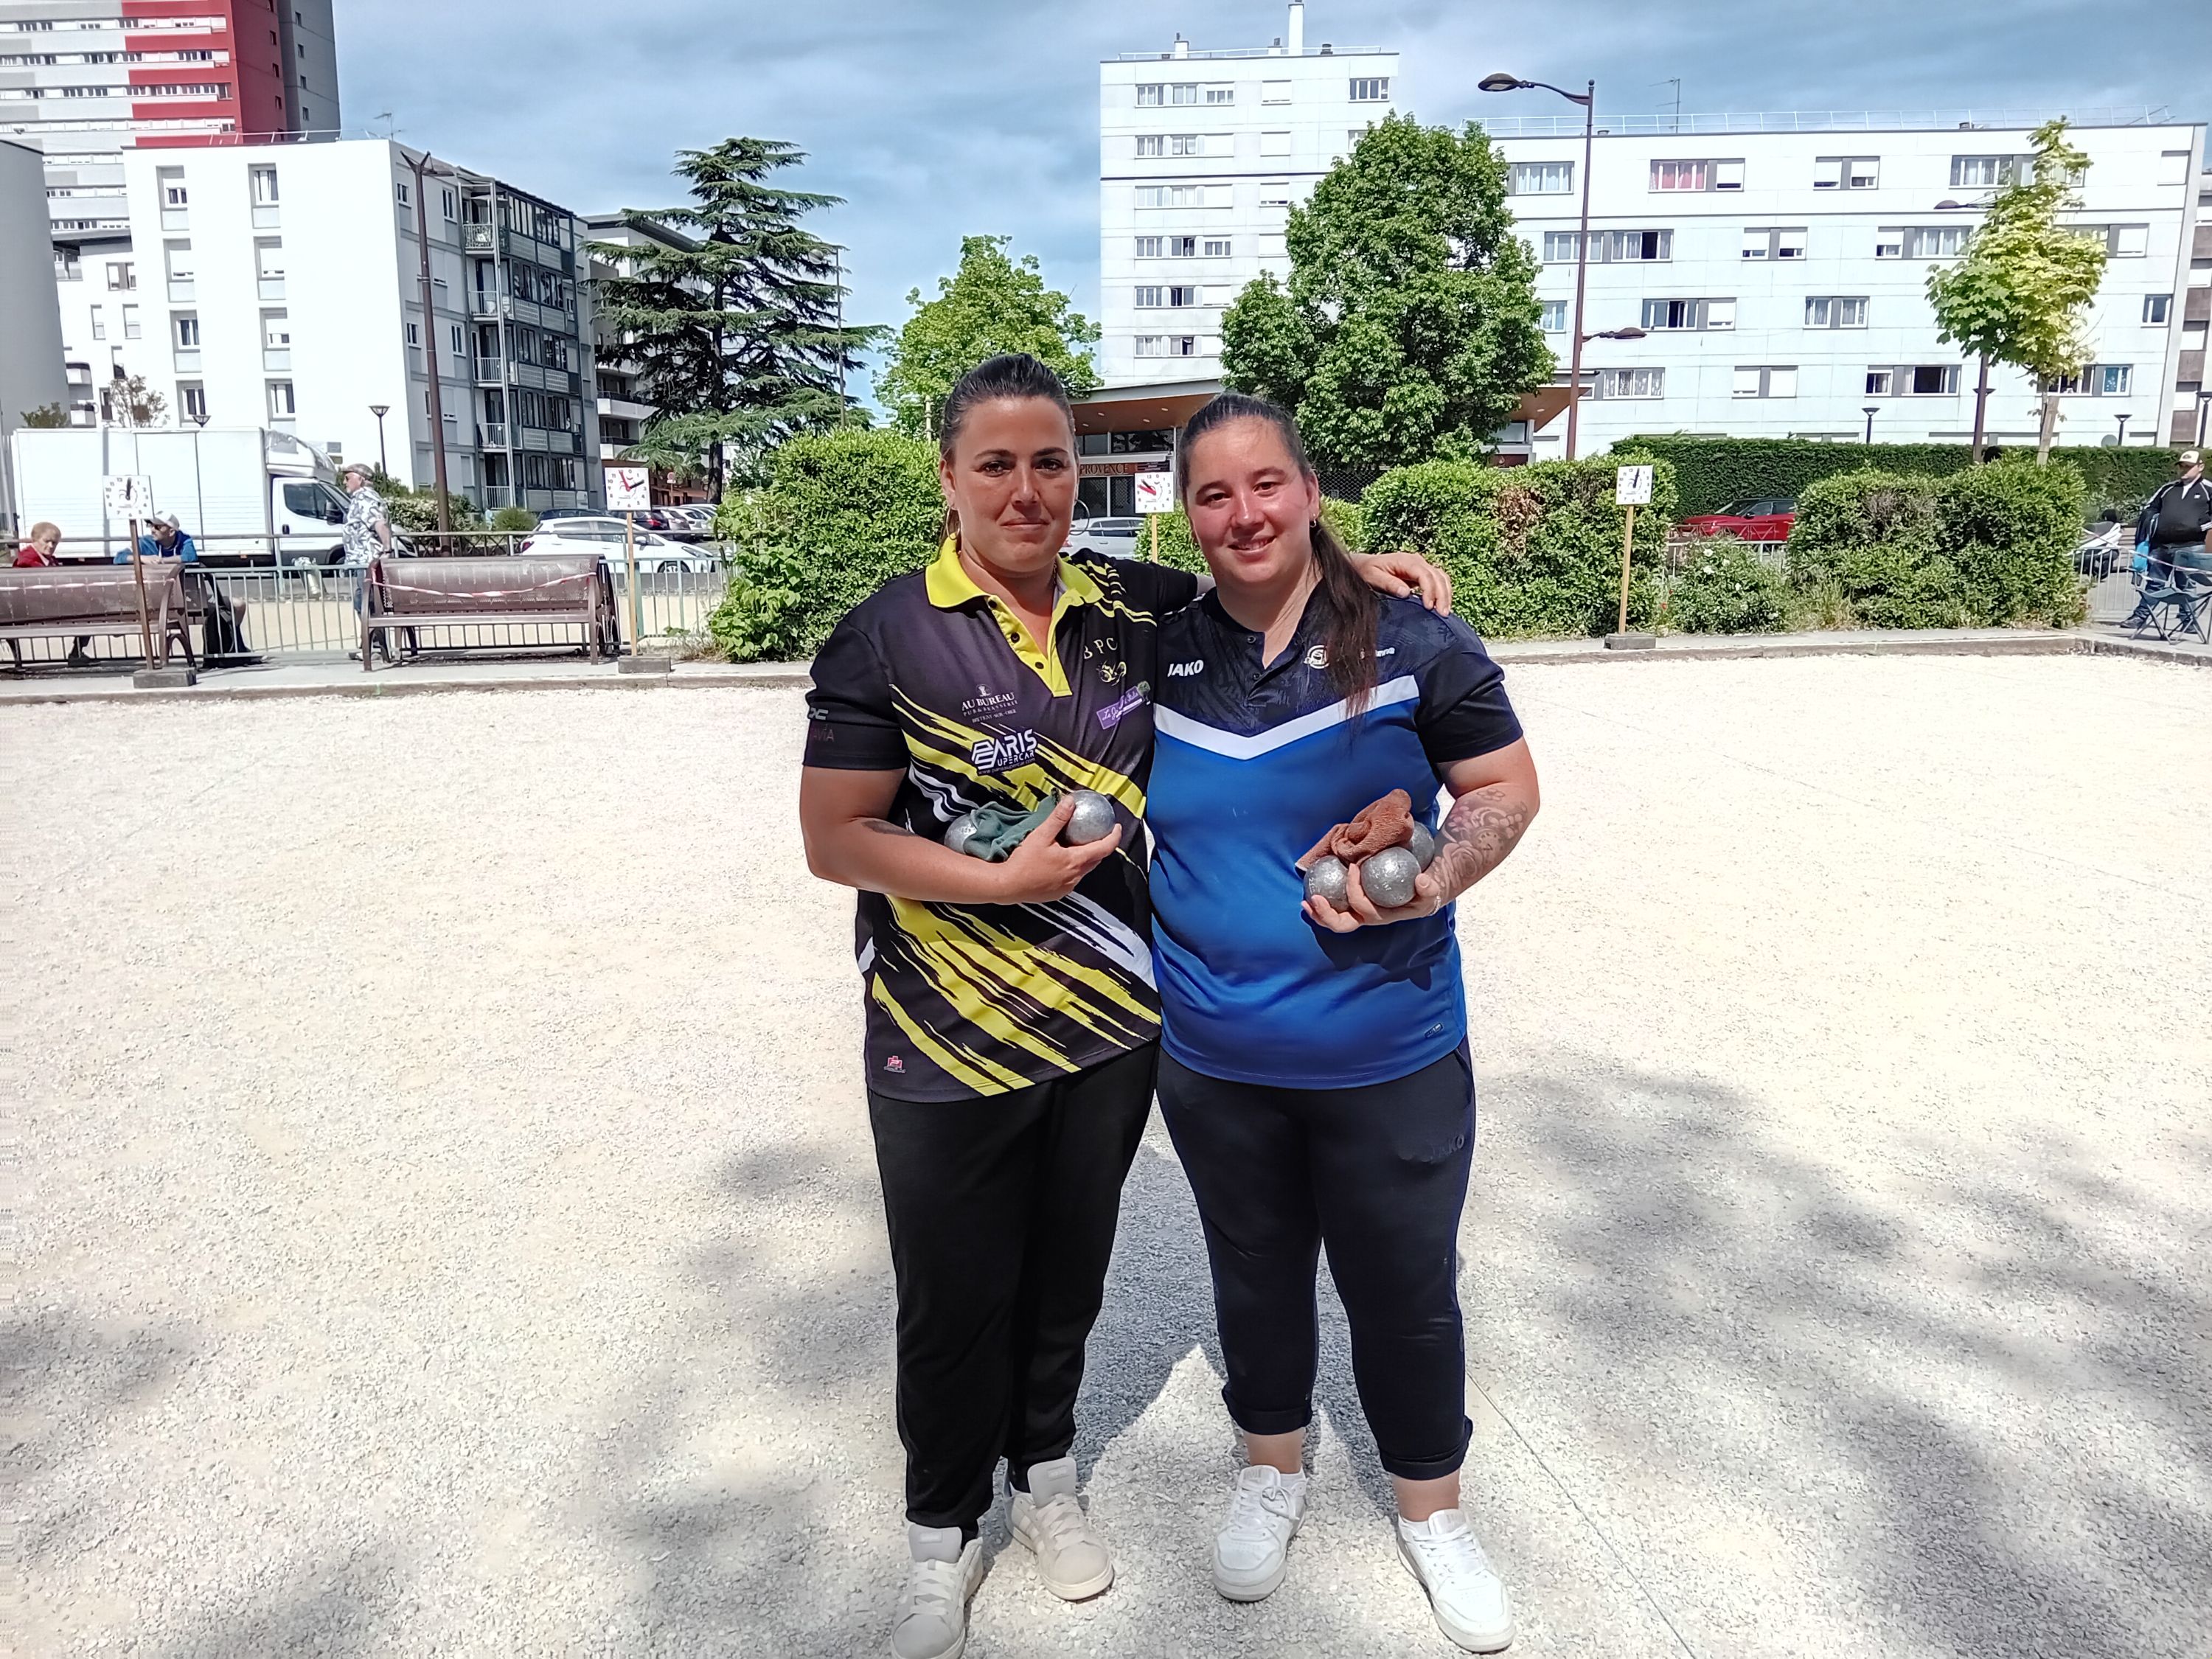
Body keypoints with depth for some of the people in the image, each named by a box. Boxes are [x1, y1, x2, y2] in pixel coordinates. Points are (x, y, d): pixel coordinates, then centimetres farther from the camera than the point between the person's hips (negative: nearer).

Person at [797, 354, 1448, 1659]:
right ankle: (945, 1534, 35)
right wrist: (1007, 881, -21)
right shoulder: (888, 637, -12)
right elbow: (835, 839, -13)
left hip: (1112, 1024, 4)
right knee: (955, 1301, 11)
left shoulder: (1131, 610, 0)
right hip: (946, 1048, -3)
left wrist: (1355, 565, 1)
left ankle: (1047, 1474, 46)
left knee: (1069, 1272, 20)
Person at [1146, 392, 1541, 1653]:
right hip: (1214, 1062, 3)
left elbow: (1508, 785, -4)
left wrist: (1438, 876, -22)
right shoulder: (1162, 659, -2)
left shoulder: (1412, 643, -11)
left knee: (1406, 1290, 14)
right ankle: (1275, 1468, 49)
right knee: (1255, 1275, 22)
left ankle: (1433, 1510, 40)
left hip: (1389, 1059, -2)